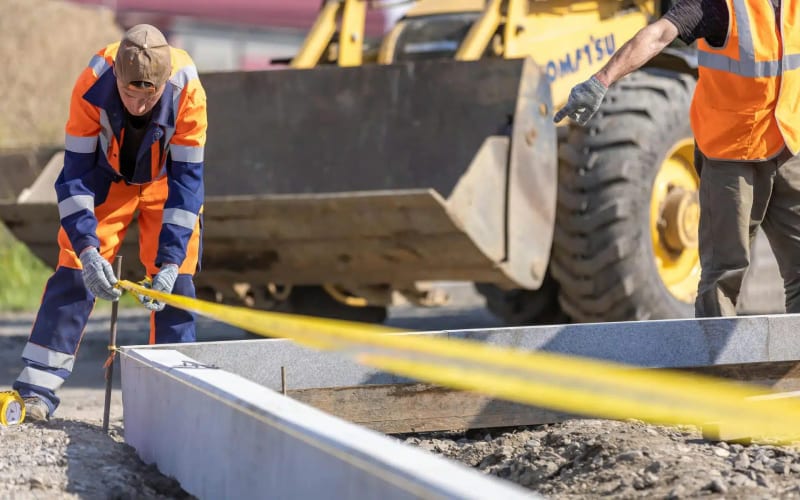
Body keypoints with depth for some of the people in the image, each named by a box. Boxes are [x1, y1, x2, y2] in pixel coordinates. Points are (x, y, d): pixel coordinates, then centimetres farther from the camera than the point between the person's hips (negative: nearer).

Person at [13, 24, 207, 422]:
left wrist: (170, 260, -33)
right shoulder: (91, 88, -35)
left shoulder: (187, 92, -34)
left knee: (175, 282, -9)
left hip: (165, 178, 0)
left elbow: (187, 180, -27)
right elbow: (75, 174, -28)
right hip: (105, 177, 0)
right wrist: (87, 248, -39)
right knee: (74, 269, -8)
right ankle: (37, 389, -4)